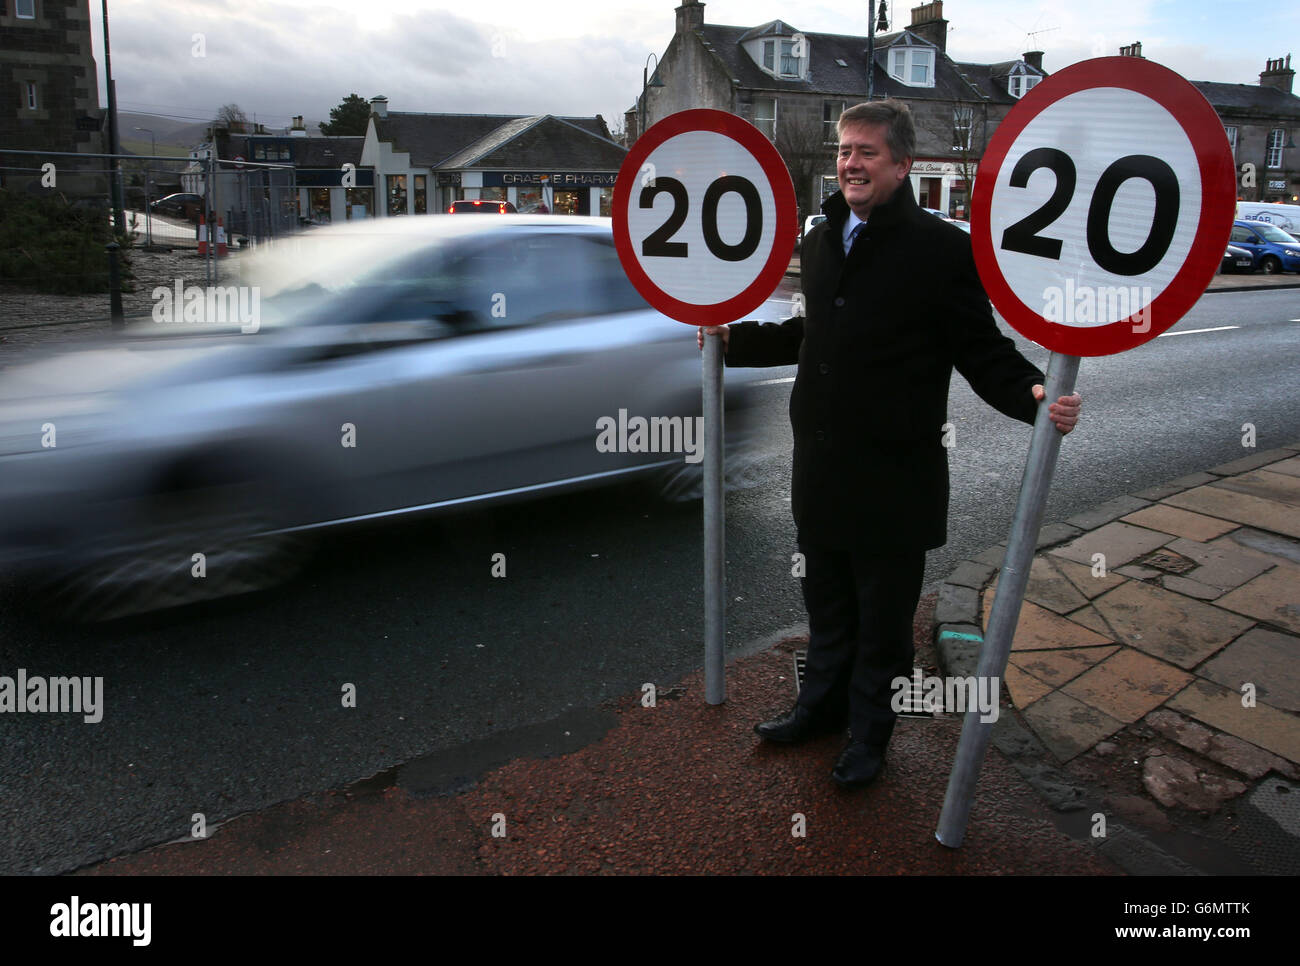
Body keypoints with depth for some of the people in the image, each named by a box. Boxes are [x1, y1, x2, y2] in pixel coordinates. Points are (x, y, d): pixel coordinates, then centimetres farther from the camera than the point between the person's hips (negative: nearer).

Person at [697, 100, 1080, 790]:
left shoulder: (942, 248, -12)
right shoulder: (822, 239, 9)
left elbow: (983, 351, -11)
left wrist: (1036, 395, -28)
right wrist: (735, 340, 24)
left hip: (894, 478, -6)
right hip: (820, 467, 6)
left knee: (882, 619, 12)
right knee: (827, 603, 22)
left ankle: (869, 732, 33)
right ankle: (823, 704, 43)